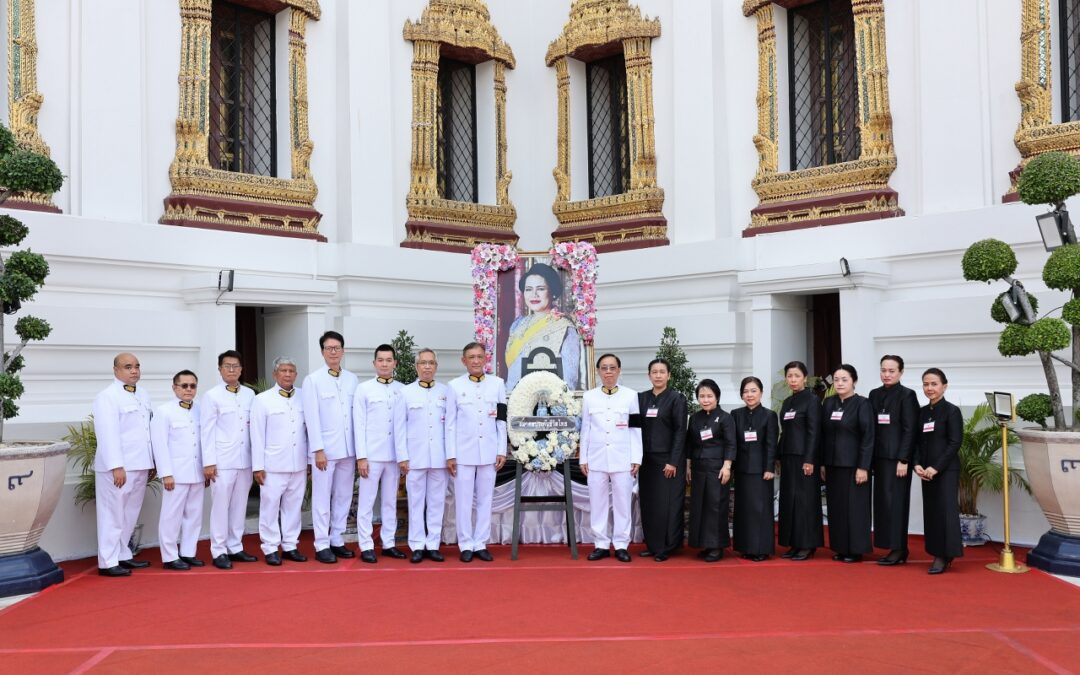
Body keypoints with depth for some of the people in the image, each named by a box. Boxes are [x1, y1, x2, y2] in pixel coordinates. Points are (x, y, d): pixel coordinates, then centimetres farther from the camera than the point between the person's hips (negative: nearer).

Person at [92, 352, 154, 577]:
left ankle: (123, 555, 26)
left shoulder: (143, 394, 13)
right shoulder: (107, 397, -10)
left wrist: (151, 461, 12)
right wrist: (116, 466, -22)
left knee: (130, 514, 15)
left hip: (140, 465, 7)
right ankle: (108, 563, 7)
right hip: (117, 468, -7)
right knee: (113, 515, -1)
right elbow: (108, 434, -17)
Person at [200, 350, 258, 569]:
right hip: (223, 460, -4)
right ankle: (219, 552, 8)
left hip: (245, 459, 4)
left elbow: (254, 426, 10)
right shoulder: (212, 396, -2)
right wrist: (209, 462, -9)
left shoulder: (249, 394, 8)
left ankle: (235, 548, 19)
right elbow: (207, 431, -4)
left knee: (240, 505, 10)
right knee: (220, 506, 0)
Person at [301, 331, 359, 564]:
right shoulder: (313, 380, -2)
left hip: (348, 448, 4)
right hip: (325, 449, -4)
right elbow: (312, 417, -6)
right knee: (322, 498, 1)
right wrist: (318, 449, -11)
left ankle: (337, 541, 20)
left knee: (344, 497, 10)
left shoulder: (352, 379, 8)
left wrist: (359, 447, 4)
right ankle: (322, 545, 9)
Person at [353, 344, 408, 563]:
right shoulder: (363, 388, 0)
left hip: (394, 454, 2)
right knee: (366, 501, 2)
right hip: (371, 454, -2)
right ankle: (366, 546, 8)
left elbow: (404, 424, 4)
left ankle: (389, 543, 17)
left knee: (390, 501, 9)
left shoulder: (402, 389, 5)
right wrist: (361, 456, -7)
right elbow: (359, 424, -2)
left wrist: (404, 454, 0)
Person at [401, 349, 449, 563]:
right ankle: (417, 546, 11)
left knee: (437, 501, 6)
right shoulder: (406, 392, 2)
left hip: (439, 455, 2)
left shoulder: (446, 391, 6)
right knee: (416, 501, 4)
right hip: (415, 455, -1)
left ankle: (433, 545, 14)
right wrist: (402, 456, -3)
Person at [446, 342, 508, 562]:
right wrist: (450, 455, -3)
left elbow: (502, 420, 6)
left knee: (485, 500, 7)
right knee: (463, 501, 2)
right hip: (463, 452, -1)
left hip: (488, 452, 2)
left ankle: (480, 544, 16)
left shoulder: (497, 384, 5)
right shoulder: (455, 386, 0)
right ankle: (466, 545, 12)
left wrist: (502, 451, 2)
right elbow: (450, 423, 0)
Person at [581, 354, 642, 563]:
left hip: (622, 458, -1)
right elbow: (585, 429, 8)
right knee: (598, 503, 4)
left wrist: (636, 458, -3)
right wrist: (583, 458, 5)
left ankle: (621, 545, 11)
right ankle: (601, 544, 13)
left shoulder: (631, 395, 3)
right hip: (597, 458, 1)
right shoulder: (589, 396, 6)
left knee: (622, 502, 2)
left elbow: (636, 430, 2)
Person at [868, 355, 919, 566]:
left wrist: (903, 460, -15)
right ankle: (895, 548, 16)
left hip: (897, 457, -6)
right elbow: (871, 428, 11)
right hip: (879, 457, 6)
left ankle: (899, 550, 4)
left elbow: (909, 430, -10)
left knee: (895, 501, -4)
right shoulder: (874, 395, 11)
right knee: (882, 501, 7)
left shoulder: (907, 395, -5)